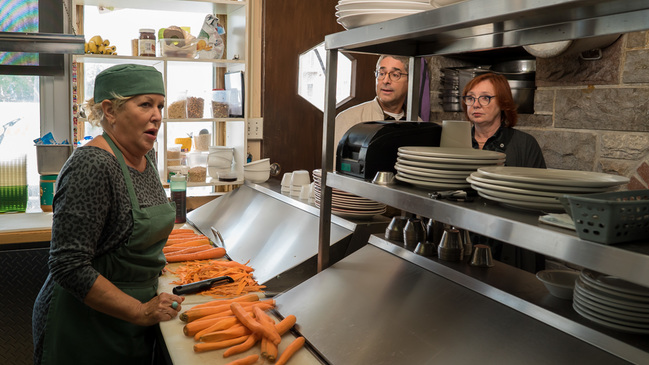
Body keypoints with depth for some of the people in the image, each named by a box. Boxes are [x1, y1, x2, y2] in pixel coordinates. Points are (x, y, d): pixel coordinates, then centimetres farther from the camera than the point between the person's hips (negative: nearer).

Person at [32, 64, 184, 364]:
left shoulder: (145, 156, 2)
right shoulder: (91, 166, -24)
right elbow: (68, 267, -26)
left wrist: (151, 260, 8)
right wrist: (141, 311, -23)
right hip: (86, 326, -7)